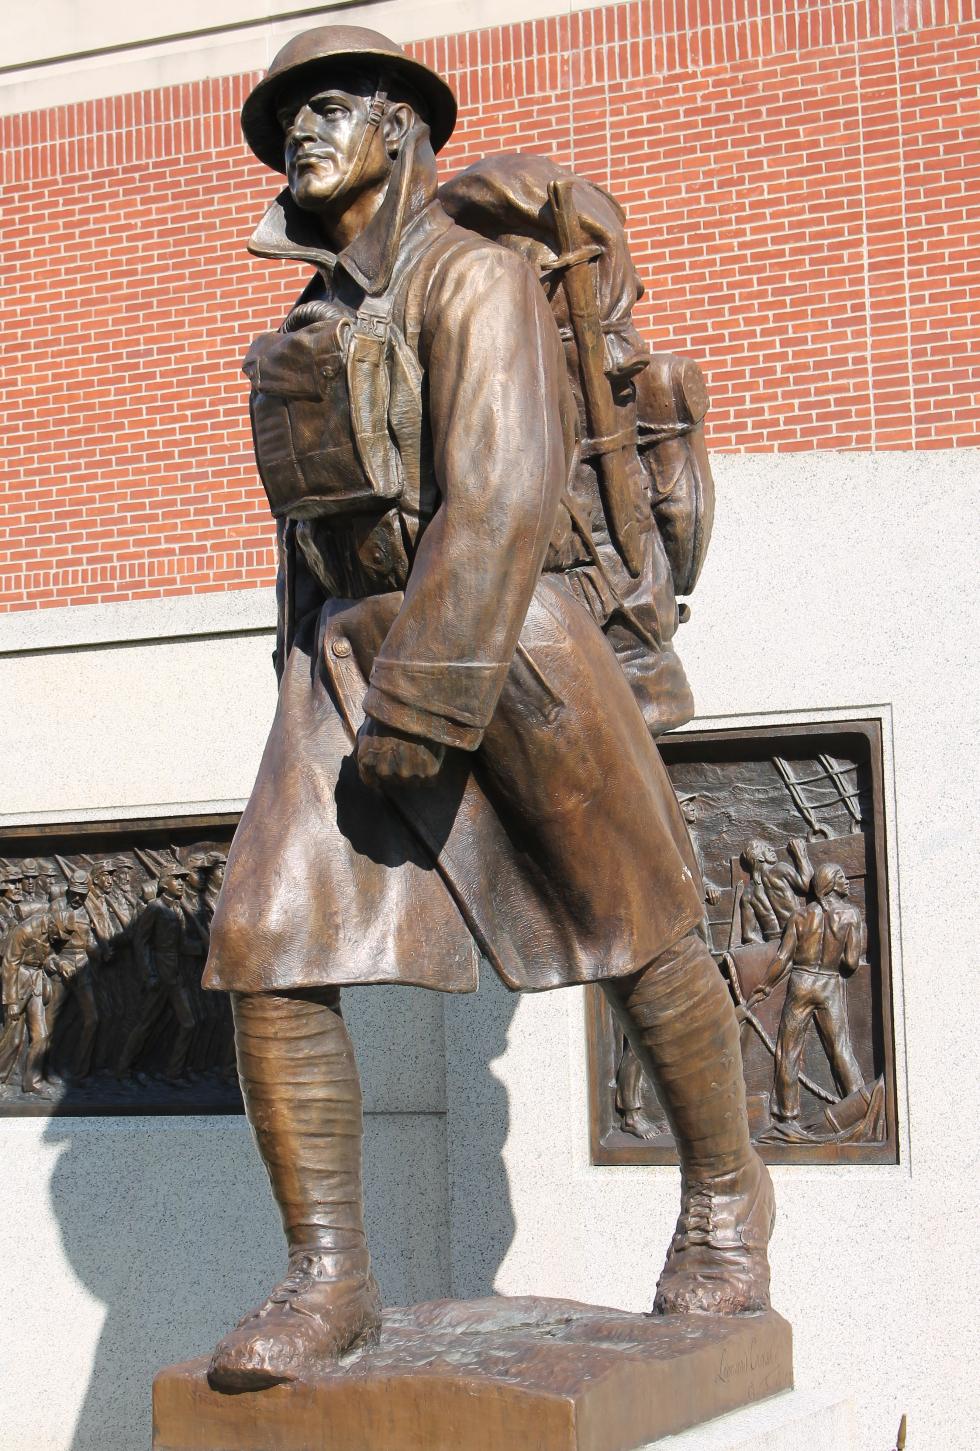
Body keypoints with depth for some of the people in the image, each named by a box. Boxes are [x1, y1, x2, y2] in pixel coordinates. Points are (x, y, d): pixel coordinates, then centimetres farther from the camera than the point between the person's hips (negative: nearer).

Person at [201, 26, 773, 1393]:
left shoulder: (472, 276, -6)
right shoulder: (324, 319, 19)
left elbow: (503, 491, -18)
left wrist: (431, 707, -25)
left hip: (507, 644, -6)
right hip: (348, 655, 7)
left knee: (634, 934, 6)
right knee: (269, 954, -9)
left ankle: (725, 1195, 28)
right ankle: (328, 1280, 0)